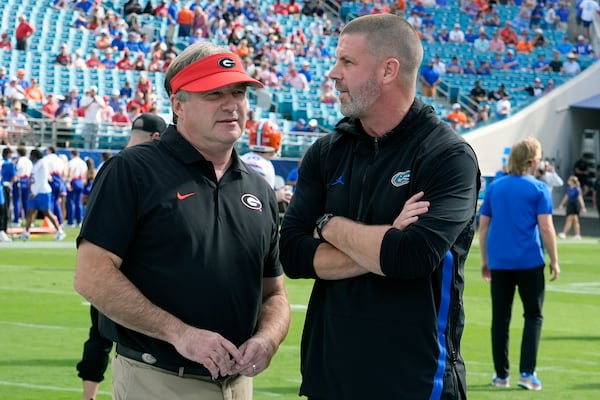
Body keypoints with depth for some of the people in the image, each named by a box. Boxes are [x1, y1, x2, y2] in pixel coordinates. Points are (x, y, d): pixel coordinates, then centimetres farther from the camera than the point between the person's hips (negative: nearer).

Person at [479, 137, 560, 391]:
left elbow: (483, 225, 8)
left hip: (499, 262, 3)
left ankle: (501, 374, 11)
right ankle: (527, 372, -2)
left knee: (500, 318, 9)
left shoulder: (494, 187, 7)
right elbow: (546, 228, -9)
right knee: (533, 316, 8)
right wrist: (554, 261, -1)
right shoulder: (538, 189, -5)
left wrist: (484, 260, 16)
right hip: (530, 262, -3)